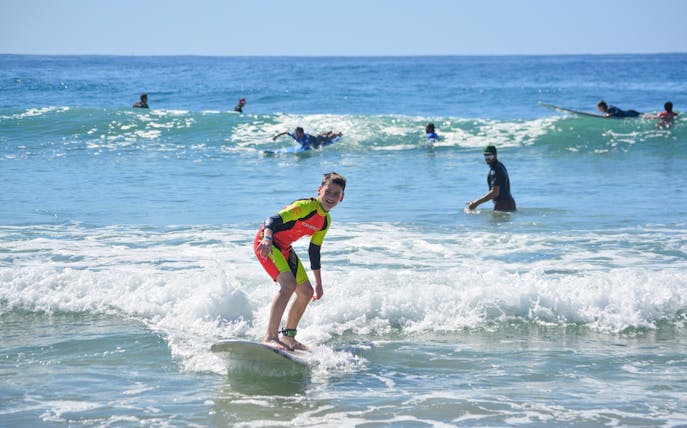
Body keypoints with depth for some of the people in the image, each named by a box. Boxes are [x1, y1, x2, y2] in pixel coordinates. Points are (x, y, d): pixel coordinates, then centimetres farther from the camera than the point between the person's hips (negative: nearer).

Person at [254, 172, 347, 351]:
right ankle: (270, 337, -32)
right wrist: (267, 238, -53)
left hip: (284, 249, 9)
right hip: (266, 243, -9)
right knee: (289, 284, -28)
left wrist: (318, 283, 21)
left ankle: (288, 337, 26)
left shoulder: (326, 221, 6)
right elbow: (274, 220, -33)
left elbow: (314, 251, 17)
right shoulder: (305, 206, -22)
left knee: (306, 292, 11)